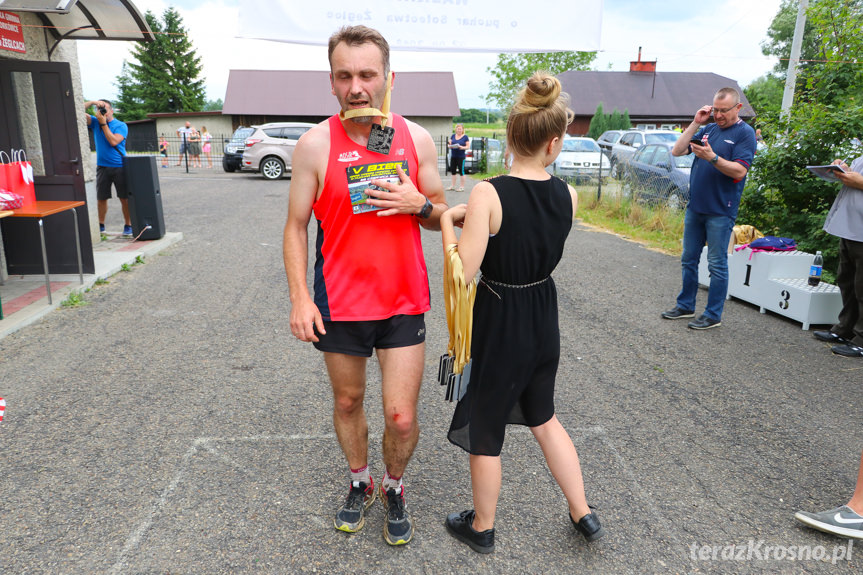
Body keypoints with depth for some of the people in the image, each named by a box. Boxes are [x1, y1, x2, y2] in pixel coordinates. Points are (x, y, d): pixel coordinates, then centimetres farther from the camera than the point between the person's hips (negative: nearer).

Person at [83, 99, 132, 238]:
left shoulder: (121, 126, -1)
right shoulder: (95, 122, 10)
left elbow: (113, 141, -15)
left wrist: (103, 123, -13)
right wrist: (92, 102, -10)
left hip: (119, 166, -3)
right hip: (102, 167, 3)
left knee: (125, 198, -2)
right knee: (101, 198, 7)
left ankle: (128, 226, 7)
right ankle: (101, 226, 18)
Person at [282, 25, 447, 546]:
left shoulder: (417, 139, -1)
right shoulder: (316, 144, -6)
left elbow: (442, 217, 8)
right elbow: (296, 226, -1)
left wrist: (418, 203, -15)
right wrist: (299, 296, -10)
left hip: (403, 302, 1)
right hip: (338, 304, 0)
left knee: (402, 418, 2)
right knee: (347, 402, 17)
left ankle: (394, 488, 33)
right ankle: (361, 483, 44)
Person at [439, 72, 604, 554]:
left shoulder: (488, 194, -22)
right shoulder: (568, 197, -6)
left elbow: (464, 273, -23)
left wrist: (448, 222, -10)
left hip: (499, 326, -5)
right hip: (544, 321, 5)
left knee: (485, 430, 16)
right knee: (543, 417, 28)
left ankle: (482, 527, 38)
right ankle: (583, 513, 39)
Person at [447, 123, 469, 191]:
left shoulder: (465, 137, 0)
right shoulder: (453, 136, 13)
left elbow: (468, 146, -2)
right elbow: (449, 144, 14)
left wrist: (462, 147, -20)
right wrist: (449, 146, -9)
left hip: (461, 156, -5)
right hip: (453, 156, 5)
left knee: (461, 171, -4)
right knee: (453, 170, 8)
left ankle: (462, 187, 3)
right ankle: (452, 186, 19)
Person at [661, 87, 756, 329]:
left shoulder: (745, 133, -5)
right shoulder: (707, 129, 12)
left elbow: (739, 171, -15)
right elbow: (677, 151, 5)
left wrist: (712, 157, -27)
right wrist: (696, 123, 0)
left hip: (720, 211, -6)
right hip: (695, 207, 6)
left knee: (717, 264, 1)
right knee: (689, 259, 13)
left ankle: (713, 315, 10)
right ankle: (685, 305, 26)